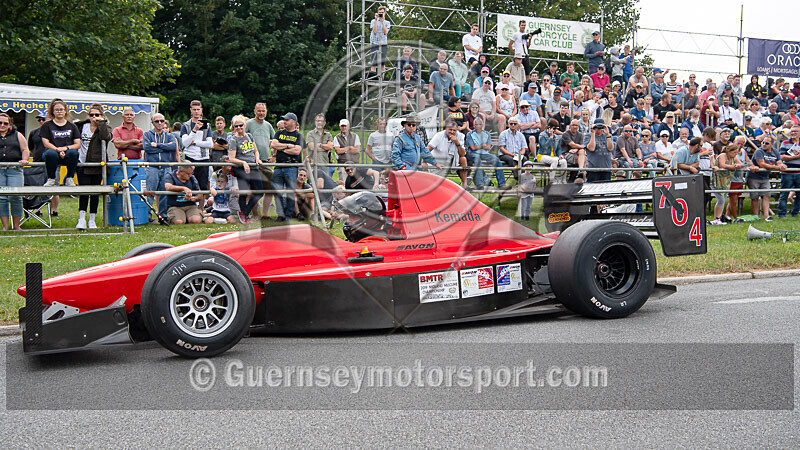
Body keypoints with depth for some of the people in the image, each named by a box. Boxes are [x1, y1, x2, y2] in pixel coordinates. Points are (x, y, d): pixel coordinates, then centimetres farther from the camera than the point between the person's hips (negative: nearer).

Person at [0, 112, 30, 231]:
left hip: (15, 169, 0)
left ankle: (16, 225, 1)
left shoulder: (17, 135, 16)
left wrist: (24, 160, -5)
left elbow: (25, 150, 13)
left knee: (15, 197, -8)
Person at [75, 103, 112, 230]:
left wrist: (101, 122, -13)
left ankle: (92, 220, 13)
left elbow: (106, 137, -20)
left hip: (97, 166, -1)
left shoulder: (105, 128, 3)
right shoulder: (82, 126, 10)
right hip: (82, 165, 1)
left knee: (95, 193, 4)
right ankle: (81, 219, -6)